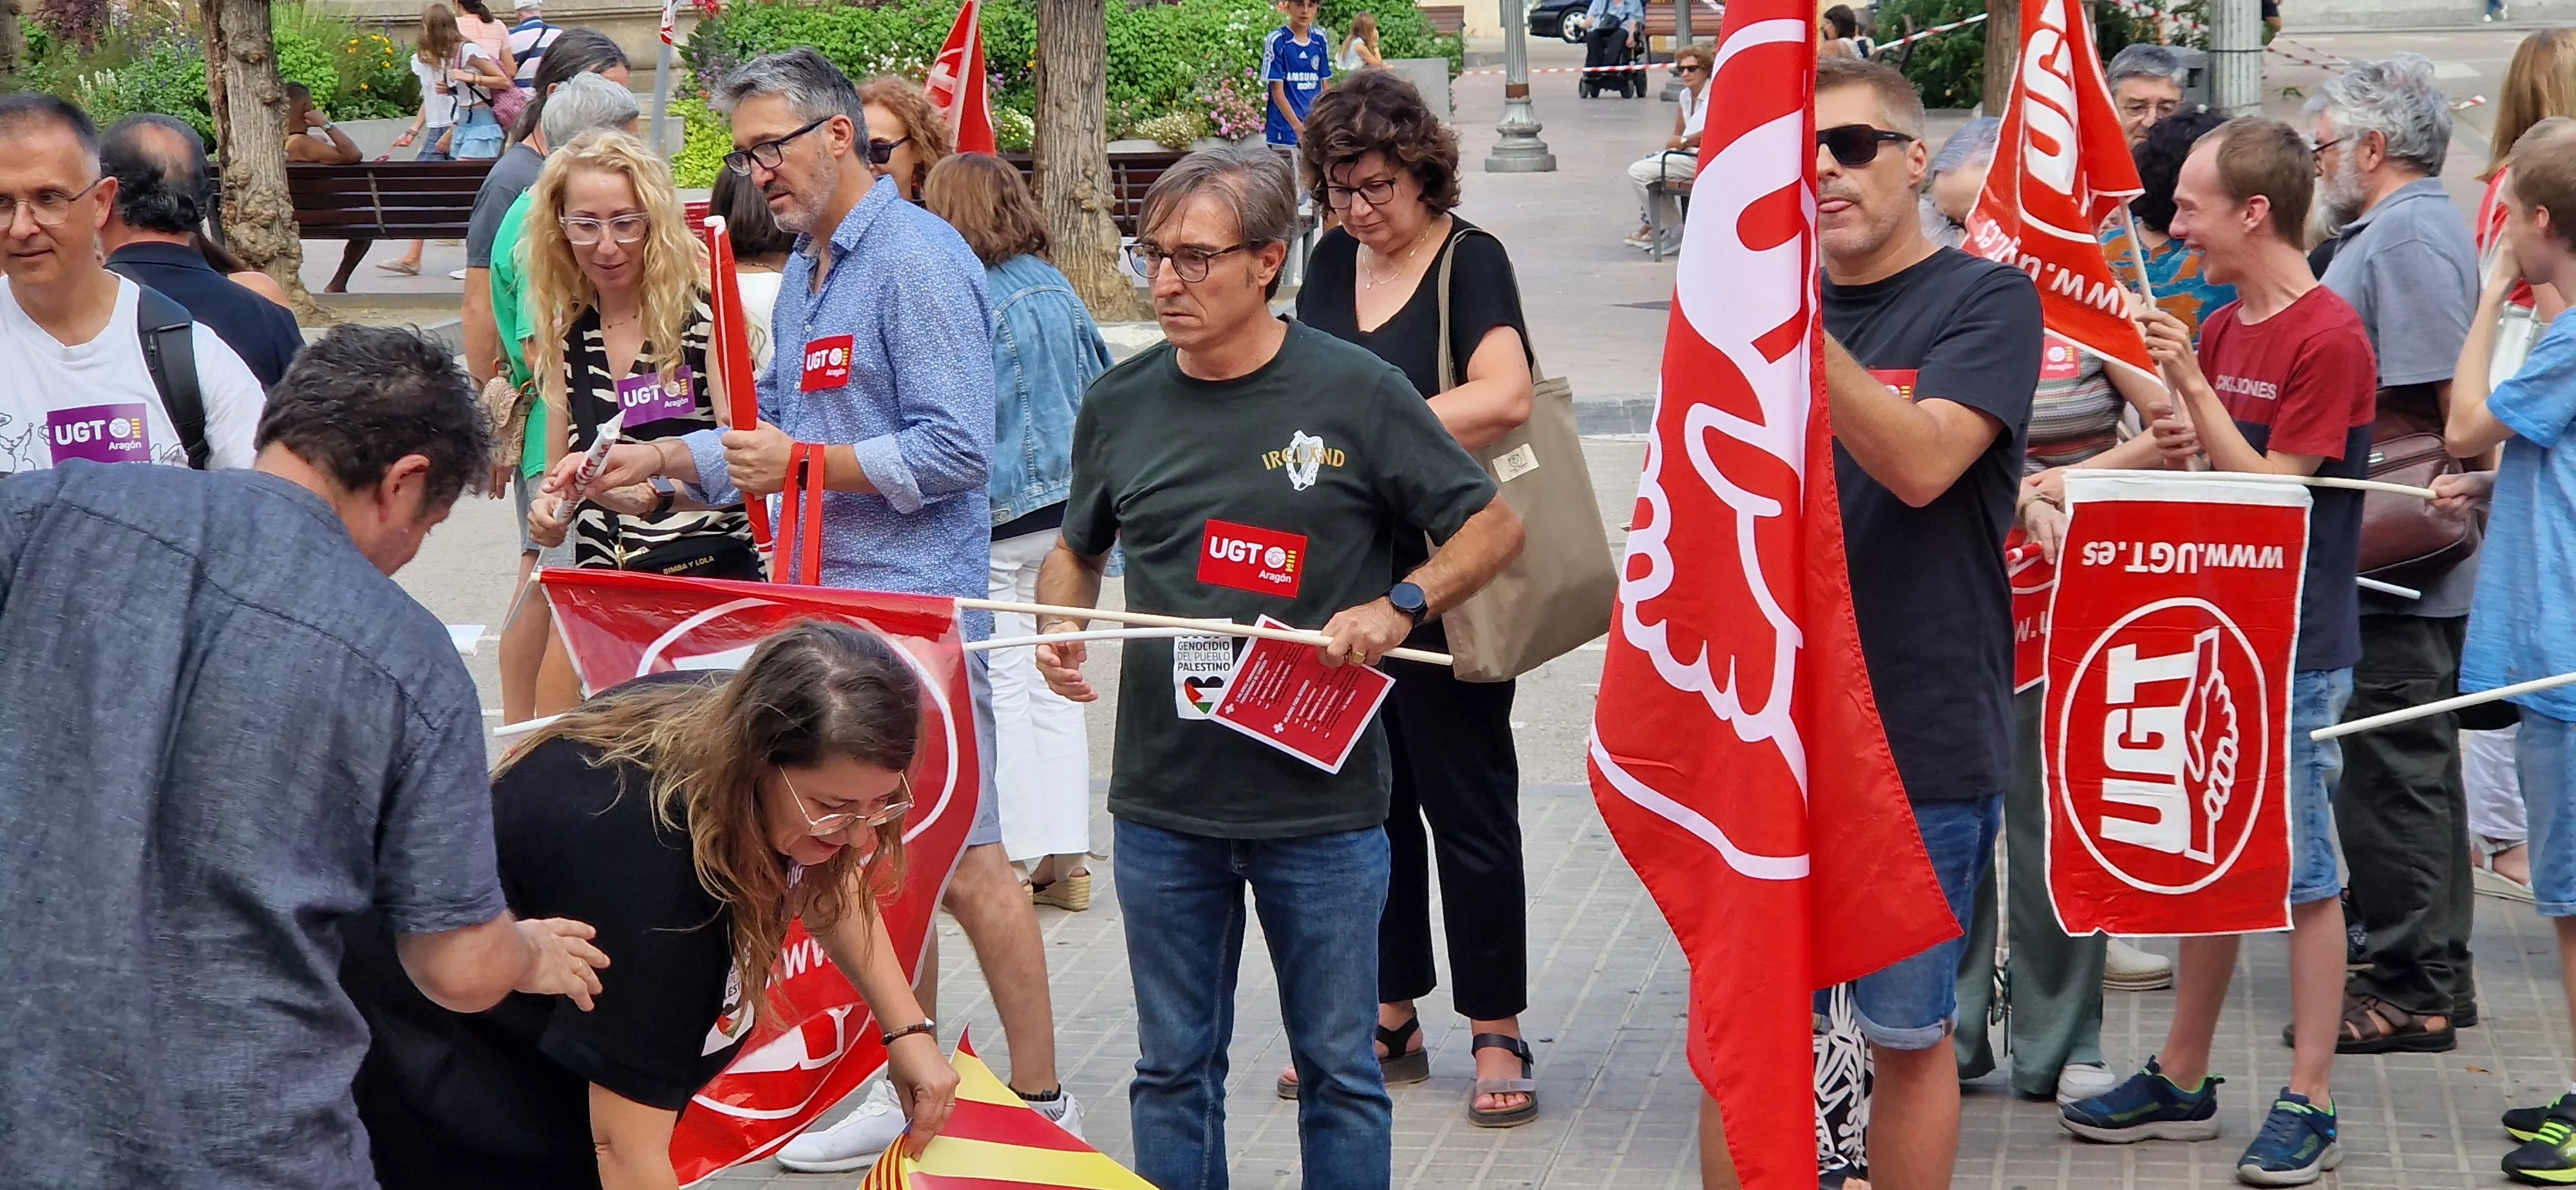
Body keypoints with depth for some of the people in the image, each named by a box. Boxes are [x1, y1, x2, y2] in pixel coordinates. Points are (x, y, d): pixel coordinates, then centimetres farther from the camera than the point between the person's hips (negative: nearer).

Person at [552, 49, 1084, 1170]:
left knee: (961, 863, -5)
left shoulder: (918, 261, -13)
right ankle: (910, 1089, 23)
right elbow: (774, 434, 21)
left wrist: (810, 464, -21)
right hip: (828, 603, 9)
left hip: (916, 605, -9)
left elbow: (957, 450, -19)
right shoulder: (805, 271, 16)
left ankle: (1041, 1105, 3)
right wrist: (655, 462, 9)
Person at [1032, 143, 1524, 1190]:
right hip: (1163, 801, 3)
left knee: (1339, 1067, 7)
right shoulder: (1119, 404, 4)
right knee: (1172, 1068, 11)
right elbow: (1077, 550, 21)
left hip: (1322, 805, -3)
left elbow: (1494, 527, 1)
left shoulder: (1357, 394, -7)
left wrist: (1396, 607, -14)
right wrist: (1057, 627, 0)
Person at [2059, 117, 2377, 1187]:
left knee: (2302, 875, 0)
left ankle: (2307, 1103, 7)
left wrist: (2193, 388, -20)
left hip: (2295, 653, -8)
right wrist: (2176, 447, -4)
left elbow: (2270, 493, -17)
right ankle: (2183, 1081, 24)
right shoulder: (2216, 330, 9)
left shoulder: (2329, 338, -15)